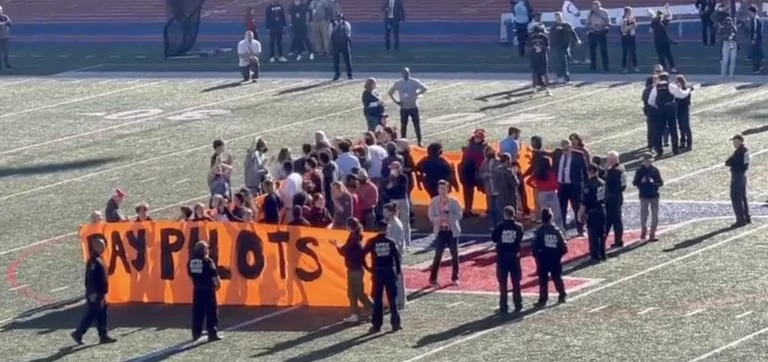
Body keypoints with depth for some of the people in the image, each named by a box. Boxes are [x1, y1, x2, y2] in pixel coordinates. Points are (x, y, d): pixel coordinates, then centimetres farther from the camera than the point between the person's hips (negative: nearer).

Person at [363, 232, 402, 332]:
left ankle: (376, 325, 3)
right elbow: (397, 256, 0)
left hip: (378, 272, -1)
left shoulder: (372, 242, -2)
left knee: (377, 299, 4)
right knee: (392, 298, 8)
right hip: (390, 271, 1)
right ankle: (395, 323, 7)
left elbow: (363, 254, -4)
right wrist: (398, 271, 7)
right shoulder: (390, 242, 0)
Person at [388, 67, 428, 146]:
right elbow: (390, 92, 12)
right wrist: (395, 101, 1)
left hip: (414, 107, -1)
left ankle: (419, 142, 5)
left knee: (417, 125, -2)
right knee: (403, 125, 4)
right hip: (403, 108, 1)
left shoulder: (415, 82, -3)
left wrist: (417, 94, -10)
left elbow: (425, 89, -3)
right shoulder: (398, 83, 2)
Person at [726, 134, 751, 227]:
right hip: (743, 174, 10)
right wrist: (731, 161, 2)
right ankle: (747, 218, 26)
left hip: (737, 176, -10)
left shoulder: (739, 152, -22)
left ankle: (741, 219, -7)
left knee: (736, 198, -5)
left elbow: (728, 163, -20)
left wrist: (728, 162, 2)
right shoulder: (746, 150, 7)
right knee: (743, 197, 19)